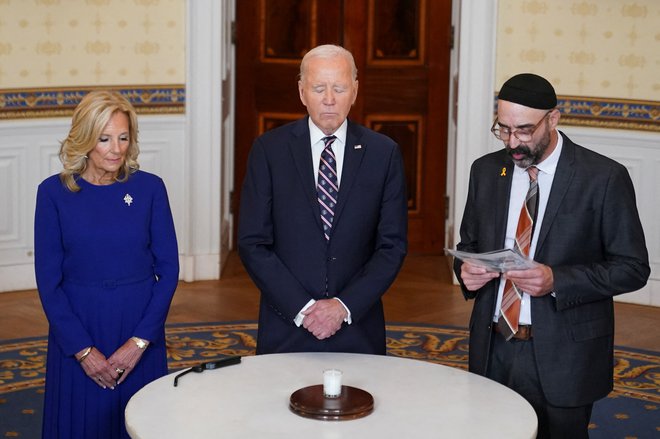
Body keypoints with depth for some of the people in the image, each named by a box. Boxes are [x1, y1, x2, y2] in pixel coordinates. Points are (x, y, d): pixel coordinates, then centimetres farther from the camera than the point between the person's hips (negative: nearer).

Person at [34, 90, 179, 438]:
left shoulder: (149, 188, -2)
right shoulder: (54, 192, -4)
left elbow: (168, 268, -1)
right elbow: (48, 279, -4)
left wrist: (140, 341, -9)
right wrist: (83, 349, -10)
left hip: (140, 329, 1)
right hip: (78, 329, -1)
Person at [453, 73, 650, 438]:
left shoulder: (604, 178, -9)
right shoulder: (485, 171, 6)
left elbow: (632, 267, -8)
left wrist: (557, 281, -21)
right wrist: (466, 271, -8)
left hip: (562, 357, -4)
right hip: (492, 350, 4)